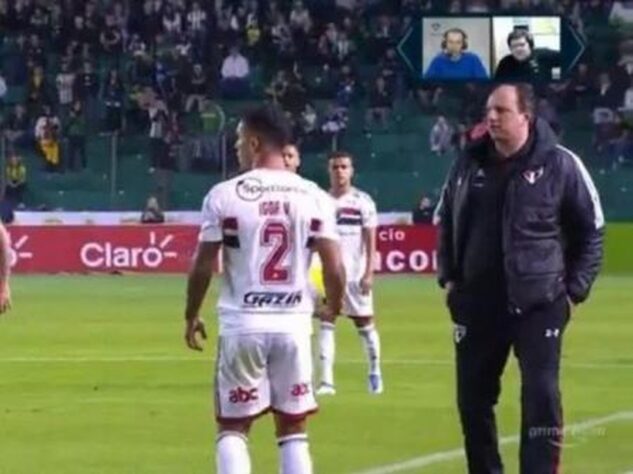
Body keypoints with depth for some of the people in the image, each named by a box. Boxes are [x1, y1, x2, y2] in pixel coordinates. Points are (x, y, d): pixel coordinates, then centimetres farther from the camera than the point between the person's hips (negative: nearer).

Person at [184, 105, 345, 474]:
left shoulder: (225, 194, -6)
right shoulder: (312, 196, 0)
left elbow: (203, 266, -4)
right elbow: (335, 269, -3)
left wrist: (192, 316, 12)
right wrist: (334, 305, 18)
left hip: (242, 325, -2)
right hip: (293, 324, 2)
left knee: (232, 427, 8)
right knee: (293, 429, 11)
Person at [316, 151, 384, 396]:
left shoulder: (363, 201, -2)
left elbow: (370, 240, -3)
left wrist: (369, 273, -11)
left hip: (355, 273, -2)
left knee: (364, 322, 8)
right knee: (326, 322, -6)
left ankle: (375, 372, 27)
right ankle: (326, 380, -8)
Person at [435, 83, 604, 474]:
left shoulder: (560, 165, -6)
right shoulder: (469, 164, 5)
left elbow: (591, 231, 1)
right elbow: (446, 222, 20)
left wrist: (575, 290, -3)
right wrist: (449, 277, 11)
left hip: (540, 303, -4)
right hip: (478, 302, 4)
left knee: (542, 396, -9)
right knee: (473, 396, 9)